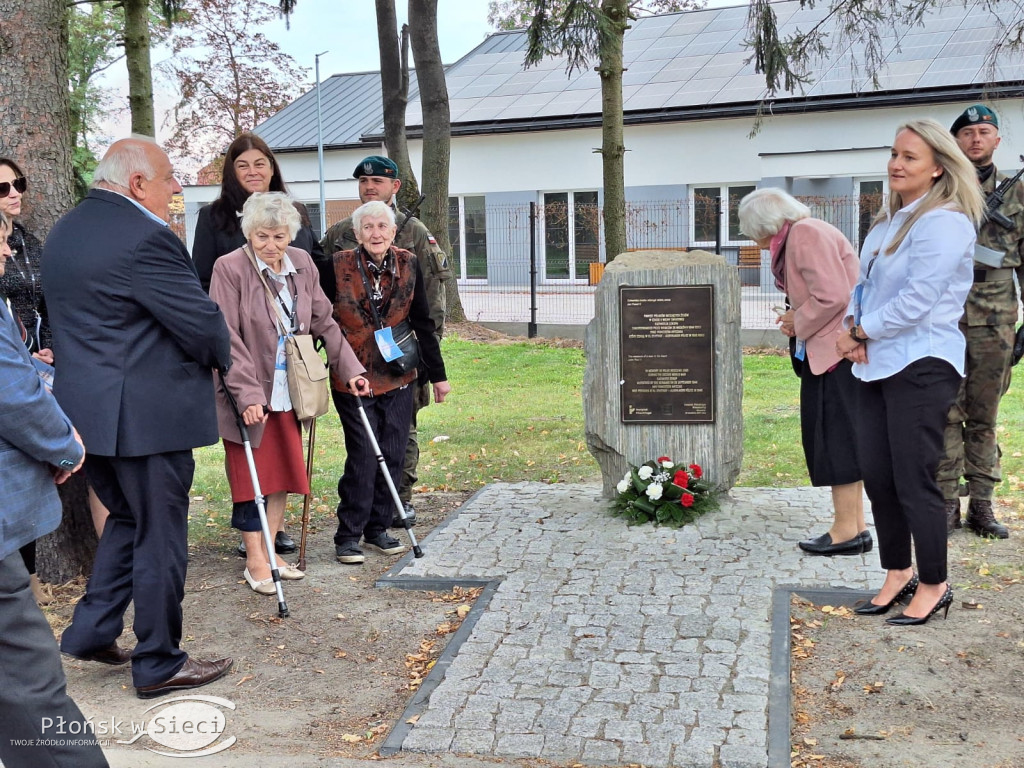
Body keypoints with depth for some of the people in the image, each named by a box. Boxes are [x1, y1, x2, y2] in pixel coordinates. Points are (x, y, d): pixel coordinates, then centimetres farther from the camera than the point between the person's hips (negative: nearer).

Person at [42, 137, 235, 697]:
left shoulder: (63, 231, 12)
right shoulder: (145, 237, -19)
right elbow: (202, 322, -19)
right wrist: (221, 356, 1)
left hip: (86, 410, 9)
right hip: (146, 414, -9)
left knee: (128, 517, 25)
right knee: (159, 536, 4)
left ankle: (90, 631, 26)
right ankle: (159, 664, 16)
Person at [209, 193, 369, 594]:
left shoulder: (302, 264, 4)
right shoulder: (230, 267, -14)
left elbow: (324, 321, 11)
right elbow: (227, 339, -17)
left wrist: (350, 368, 6)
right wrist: (248, 394, -23)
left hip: (289, 391, 6)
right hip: (249, 394, -6)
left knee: (285, 471, 10)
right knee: (252, 477, 2)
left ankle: (270, 551, 24)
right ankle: (255, 562, 13)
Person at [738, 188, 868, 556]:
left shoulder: (806, 234, -13)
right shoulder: (798, 236, 19)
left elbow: (833, 295, -22)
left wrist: (798, 323, -9)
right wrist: (797, 316, 4)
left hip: (839, 350, -11)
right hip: (830, 350, 11)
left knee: (836, 436, -6)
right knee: (839, 438, 12)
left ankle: (846, 530, -1)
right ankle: (855, 526, 17)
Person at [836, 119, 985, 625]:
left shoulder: (944, 222, -13)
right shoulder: (887, 222, 15)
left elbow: (917, 299, -19)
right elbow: (864, 283, 17)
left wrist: (861, 332, -9)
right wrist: (853, 327, -2)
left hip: (921, 366, -8)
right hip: (877, 364, 9)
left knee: (914, 480, -3)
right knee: (876, 475, 11)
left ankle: (933, 586, 14)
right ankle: (898, 574, 27)